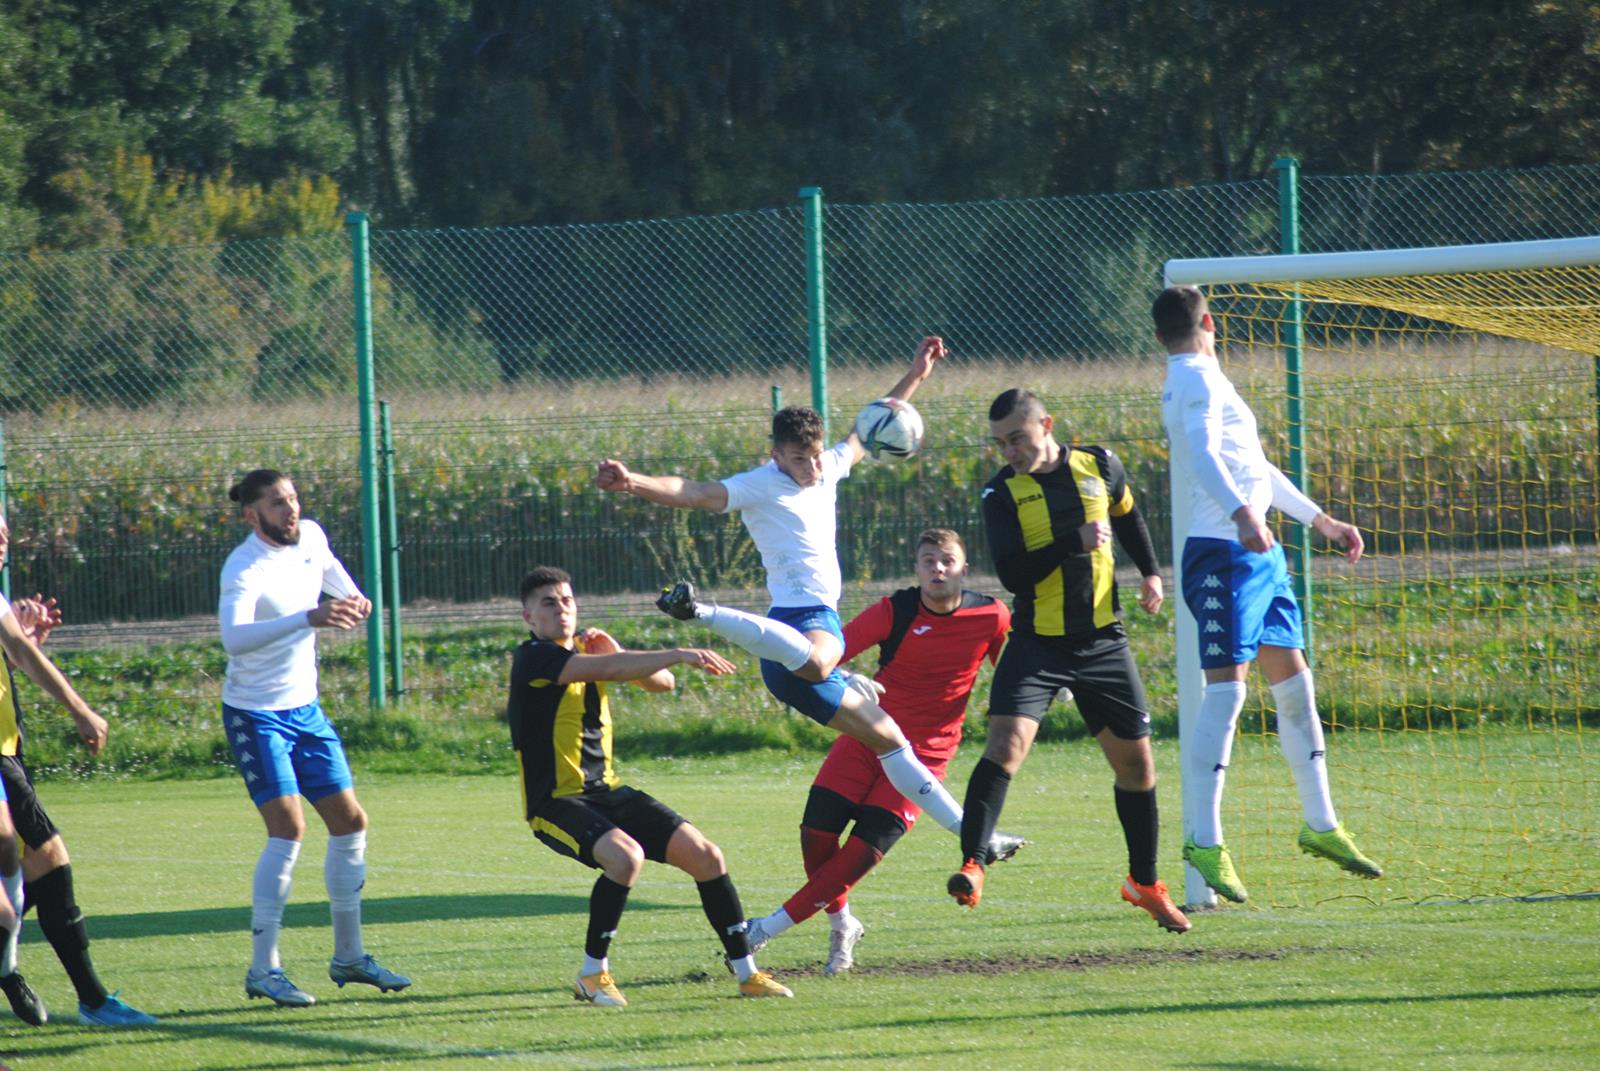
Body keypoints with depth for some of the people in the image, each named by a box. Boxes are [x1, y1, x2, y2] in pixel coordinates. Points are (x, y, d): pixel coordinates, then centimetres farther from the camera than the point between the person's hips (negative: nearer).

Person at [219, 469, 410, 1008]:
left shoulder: (310, 537, 1)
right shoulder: (244, 568, -22)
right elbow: (234, 637, -41)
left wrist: (352, 595, 4)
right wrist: (309, 618, -50)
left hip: (306, 709, 8)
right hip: (256, 714, -8)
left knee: (350, 822, 8)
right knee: (288, 827, -18)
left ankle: (349, 956, 20)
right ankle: (263, 968, -12)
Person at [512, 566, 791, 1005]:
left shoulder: (586, 647, 11)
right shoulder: (533, 659, -14)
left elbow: (661, 682, 8)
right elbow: (604, 670, -30)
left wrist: (616, 652, -8)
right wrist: (678, 655, -35)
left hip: (606, 791, 8)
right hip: (555, 801, -8)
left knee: (705, 855, -5)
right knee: (625, 856, -34)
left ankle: (747, 973, 6)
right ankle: (592, 975, -16)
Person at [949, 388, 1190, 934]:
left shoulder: (1098, 465, 1)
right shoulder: (1003, 492, -8)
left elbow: (1126, 515, 24)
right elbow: (1012, 574, -17)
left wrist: (1150, 572, 21)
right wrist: (1076, 542, -22)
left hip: (1103, 642, 3)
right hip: (1037, 643, -3)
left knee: (1136, 762, 9)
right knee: (1006, 742, -23)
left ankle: (1145, 883, 27)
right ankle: (971, 867, -27)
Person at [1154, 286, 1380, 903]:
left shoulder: (1198, 381, 23)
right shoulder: (1198, 379, -9)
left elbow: (1255, 467, 32)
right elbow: (1204, 454, -27)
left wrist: (1320, 521, 37)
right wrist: (1242, 514, -42)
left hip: (1259, 555, 10)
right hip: (1224, 555, -10)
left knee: (1295, 685, 13)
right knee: (1225, 690, -14)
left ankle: (1321, 825, 22)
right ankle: (1205, 841, -15)